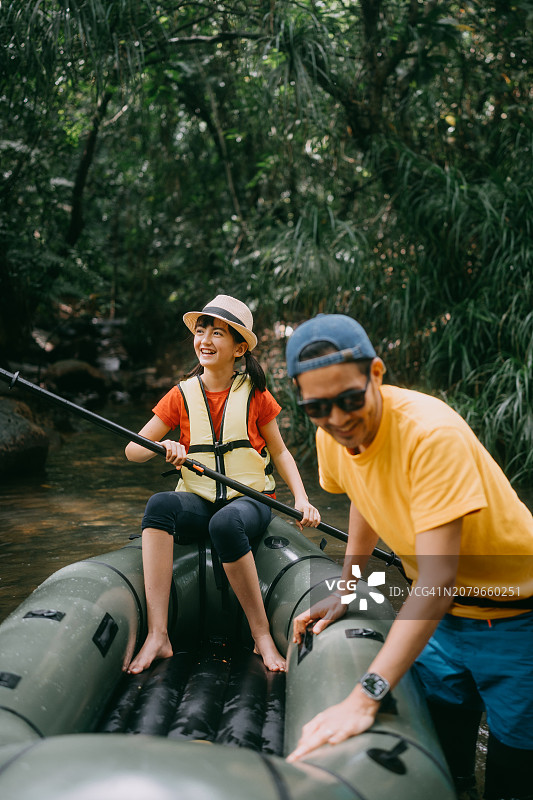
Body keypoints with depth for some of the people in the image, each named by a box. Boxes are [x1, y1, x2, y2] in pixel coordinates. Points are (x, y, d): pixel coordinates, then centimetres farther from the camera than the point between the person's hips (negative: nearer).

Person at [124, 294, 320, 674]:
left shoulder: (254, 394, 3)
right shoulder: (182, 395, 5)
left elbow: (279, 452, 11)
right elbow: (132, 449, 5)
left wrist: (301, 498, -5)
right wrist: (163, 448, -18)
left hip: (250, 500, -2)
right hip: (199, 501, 2)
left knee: (226, 523, -38)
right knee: (161, 504, -33)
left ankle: (263, 636, -22)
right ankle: (157, 636, -34)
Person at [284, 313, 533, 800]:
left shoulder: (432, 434, -30)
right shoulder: (333, 435, -8)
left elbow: (438, 579, -35)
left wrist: (365, 697, -40)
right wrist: (344, 591, 10)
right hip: (439, 617, 6)